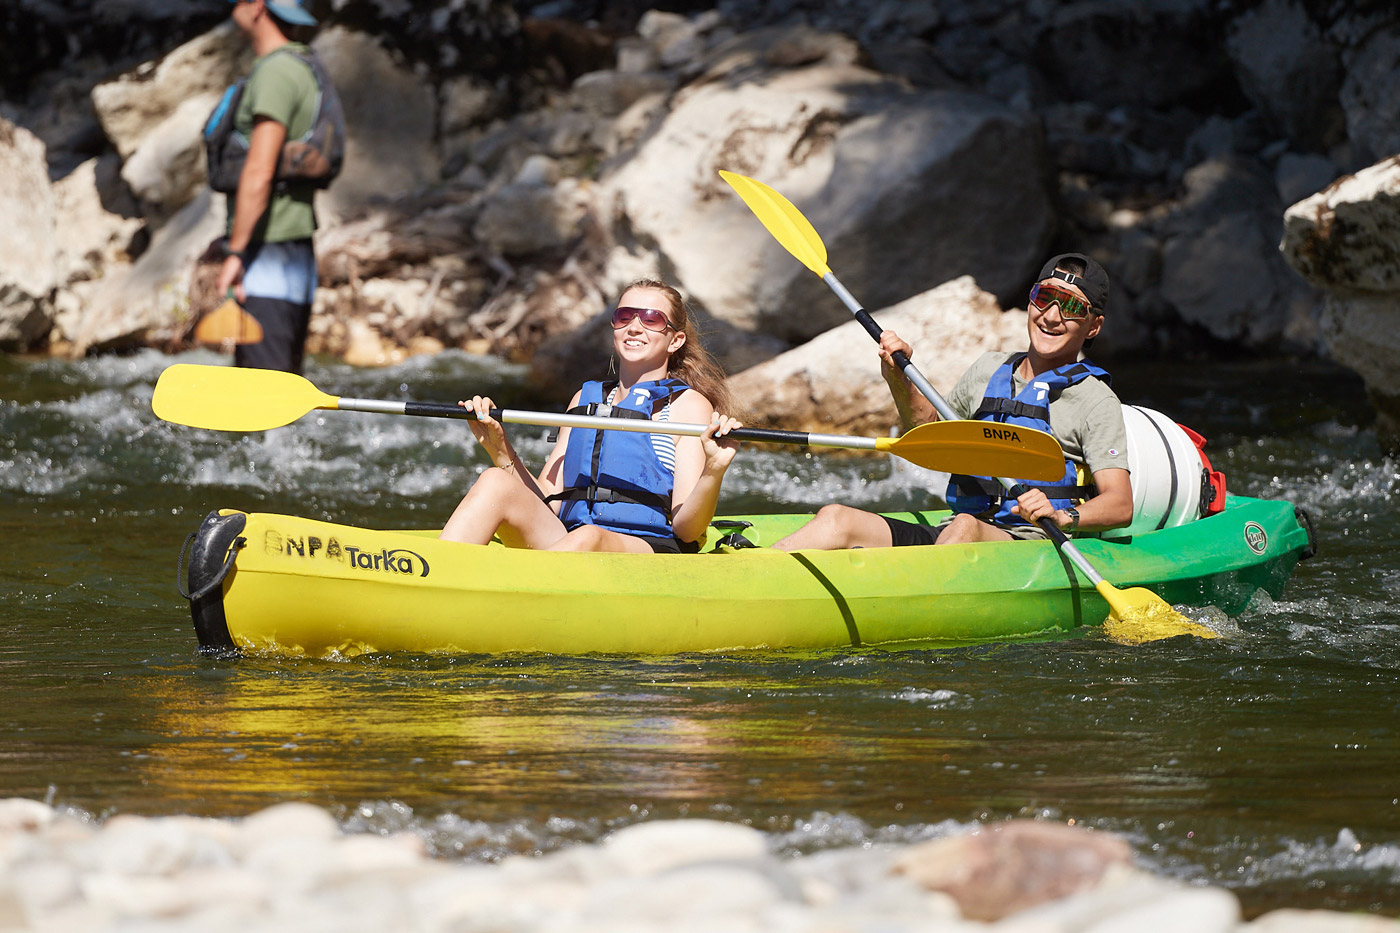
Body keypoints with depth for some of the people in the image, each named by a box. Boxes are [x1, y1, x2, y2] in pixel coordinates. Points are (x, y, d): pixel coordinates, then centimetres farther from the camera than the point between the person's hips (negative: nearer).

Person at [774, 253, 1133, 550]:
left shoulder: (1095, 400, 2)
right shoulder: (988, 371, 19)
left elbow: (1121, 505, -8)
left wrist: (1063, 517, -28)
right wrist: (899, 381, 16)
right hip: (946, 538, 6)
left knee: (965, 527, -39)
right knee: (837, 518, -16)